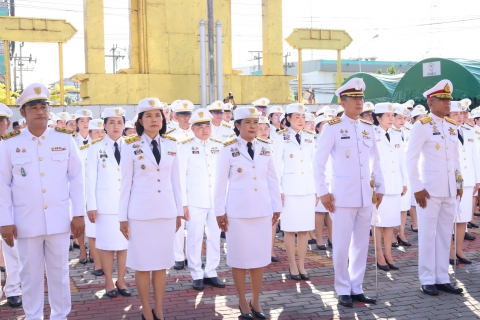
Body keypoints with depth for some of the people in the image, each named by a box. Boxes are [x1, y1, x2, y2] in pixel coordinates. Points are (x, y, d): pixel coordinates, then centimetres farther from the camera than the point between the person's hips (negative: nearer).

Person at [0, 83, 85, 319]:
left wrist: (78, 213, 0)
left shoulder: (65, 139, 2)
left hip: (59, 220, 1)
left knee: (59, 272, 10)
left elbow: (76, 178, 3)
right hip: (26, 221, 0)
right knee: (30, 275, 10)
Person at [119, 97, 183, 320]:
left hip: (166, 211, 3)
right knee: (142, 264, 4)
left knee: (162, 263, 9)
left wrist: (179, 211, 9)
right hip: (140, 212, -3)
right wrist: (123, 217, -3)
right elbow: (126, 183, -3)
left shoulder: (171, 144, 5)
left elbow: (175, 180, 9)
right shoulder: (131, 146, -4)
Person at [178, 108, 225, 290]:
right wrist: (183, 203, -8)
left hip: (217, 200, 3)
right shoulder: (185, 147, -2)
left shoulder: (219, 146, 7)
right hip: (195, 201, -3)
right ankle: (196, 275, 13)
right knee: (194, 238, 2)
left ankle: (211, 273, 19)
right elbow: (180, 176, -4)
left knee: (215, 237, 7)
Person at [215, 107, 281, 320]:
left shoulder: (265, 149, 6)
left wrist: (276, 207, 8)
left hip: (262, 210, 3)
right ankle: (243, 303, 18)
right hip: (237, 211, -3)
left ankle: (256, 302, 20)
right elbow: (220, 182, -3)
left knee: (260, 255, 7)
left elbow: (272, 180, 10)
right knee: (239, 256, 4)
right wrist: (220, 211, -5)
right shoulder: (228, 150, -5)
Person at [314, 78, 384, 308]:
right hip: (342, 196, -5)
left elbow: (375, 161, 16)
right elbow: (318, 162, -6)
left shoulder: (368, 128, 10)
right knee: (342, 246, 1)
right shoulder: (332, 127, -6)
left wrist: (380, 187, 11)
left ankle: (357, 289, 20)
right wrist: (322, 191, -10)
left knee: (361, 244, 9)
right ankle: (343, 291, 13)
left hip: (365, 196, 5)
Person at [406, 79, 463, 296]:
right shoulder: (422, 126, -8)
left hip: (449, 190, 6)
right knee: (428, 235, 1)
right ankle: (428, 280, 10)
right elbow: (411, 159, -10)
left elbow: (456, 157, 18)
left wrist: (459, 182, 12)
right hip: (430, 190, -6)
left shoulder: (452, 126, 11)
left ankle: (442, 278, 18)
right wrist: (417, 188, -13)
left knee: (445, 235, 10)